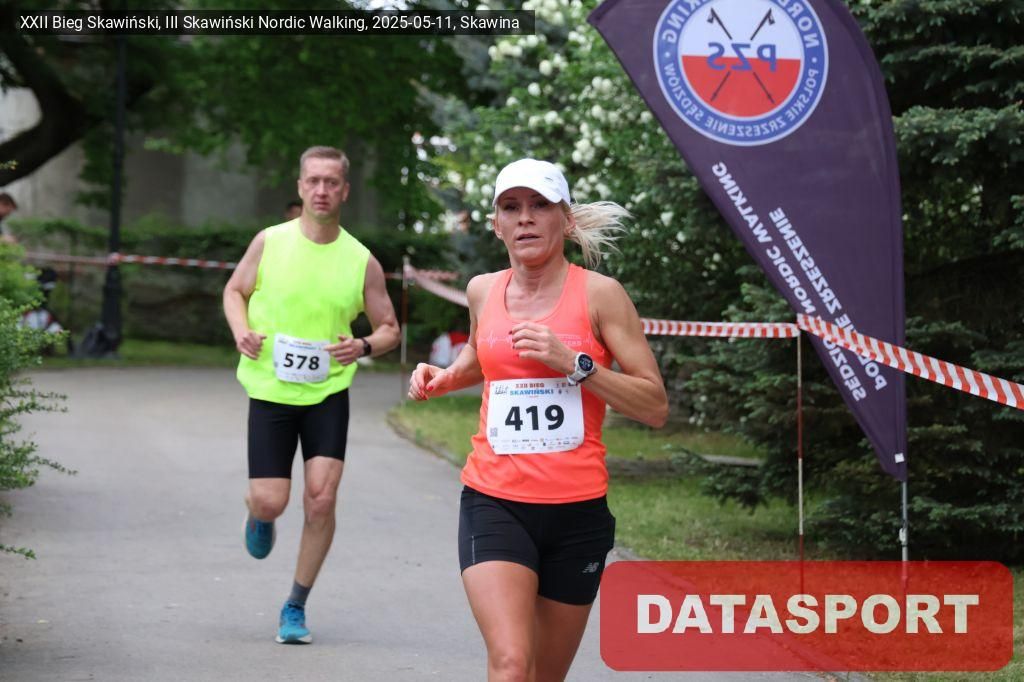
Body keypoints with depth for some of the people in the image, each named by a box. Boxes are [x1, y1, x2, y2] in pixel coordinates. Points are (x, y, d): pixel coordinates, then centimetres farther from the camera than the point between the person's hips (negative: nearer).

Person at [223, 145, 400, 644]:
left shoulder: (361, 261, -2)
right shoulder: (270, 242, -3)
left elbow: (389, 328, 7)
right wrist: (241, 331, -8)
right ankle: (258, 517, 36)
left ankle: (296, 606, 7)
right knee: (271, 502, -5)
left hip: (328, 392, 0)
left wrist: (364, 347, -15)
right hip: (270, 390, 0)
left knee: (321, 497, -11)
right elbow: (235, 290, 12)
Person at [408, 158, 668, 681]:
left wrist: (573, 363, -17)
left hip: (577, 512, -1)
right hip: (493, 504, 1)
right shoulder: (483, 291, 6)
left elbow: (655, 407, -7)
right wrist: (442, 378, 10)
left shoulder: (599, 293, -4)